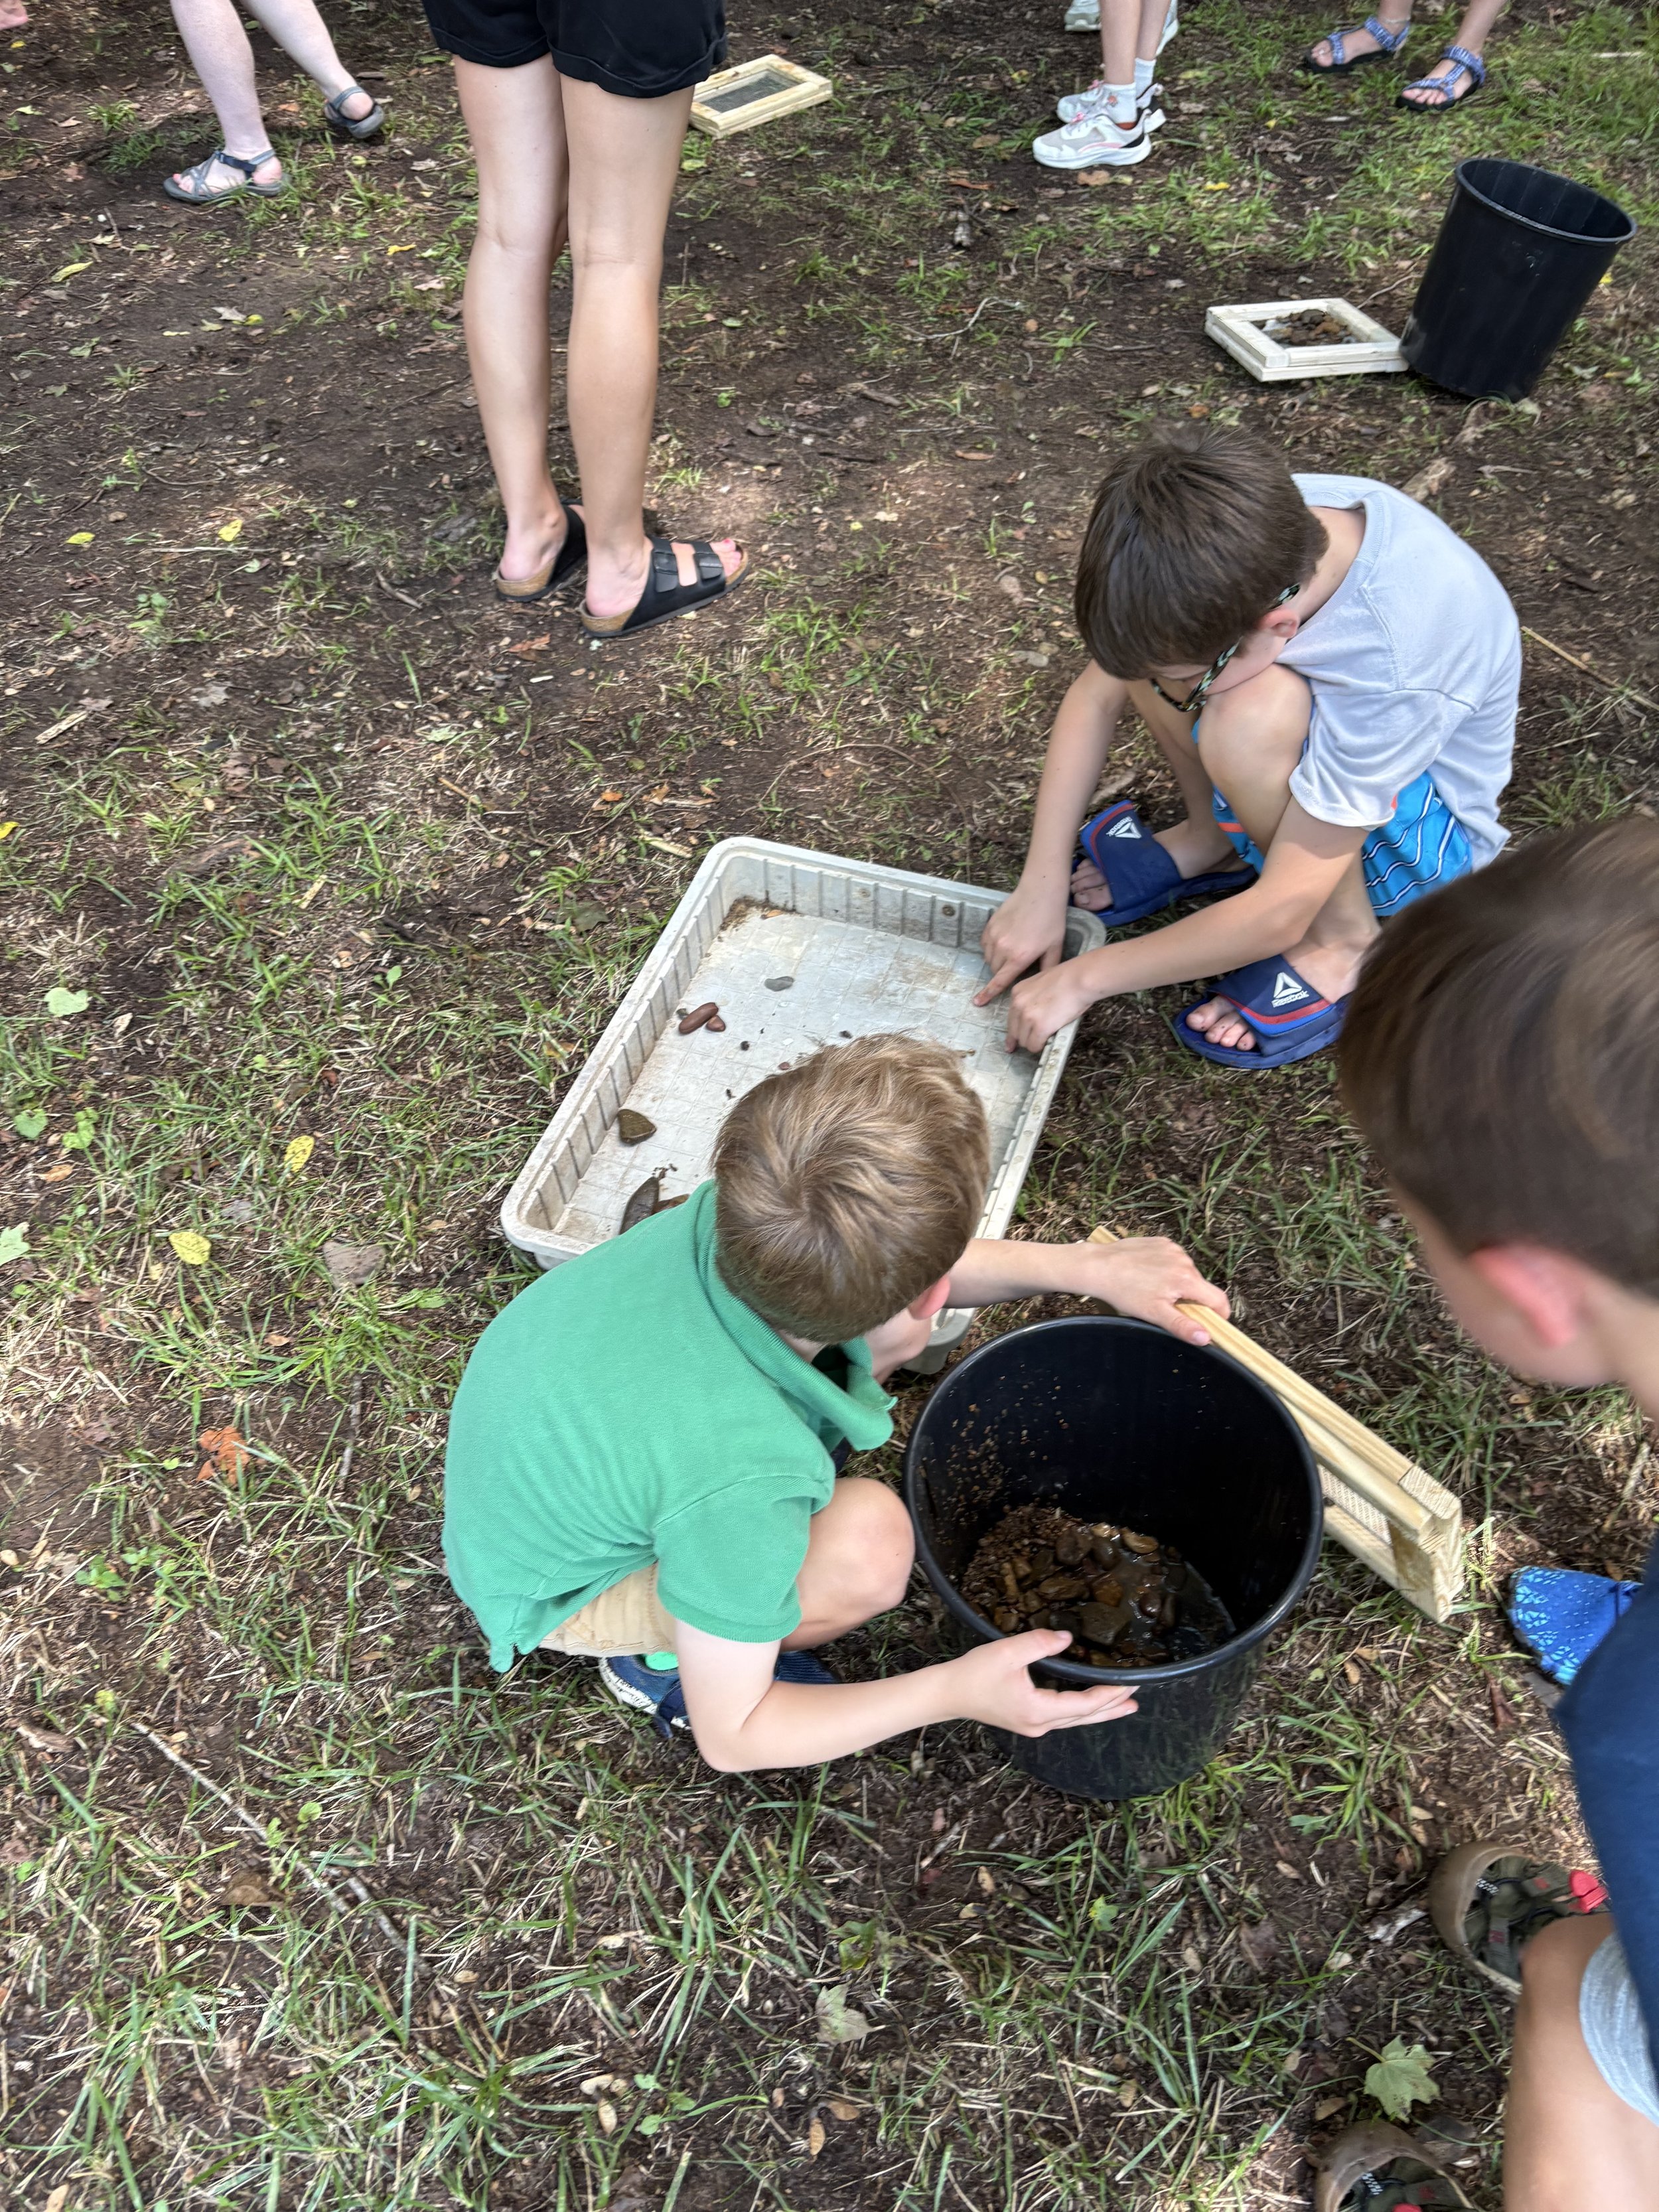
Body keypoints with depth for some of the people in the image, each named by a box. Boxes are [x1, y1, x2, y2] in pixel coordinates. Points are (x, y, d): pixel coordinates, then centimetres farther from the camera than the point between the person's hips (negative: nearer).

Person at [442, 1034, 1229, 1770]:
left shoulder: (737, 1217, -28)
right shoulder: (742, 1484, -43)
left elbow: (911, 1262, -3)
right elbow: (728, 1738, -23)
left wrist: (1087, 1266, -10)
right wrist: (955, 1692, -27)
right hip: (548, 1585, -5)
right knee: (867, 1543, -30)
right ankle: (665, 1655, 2)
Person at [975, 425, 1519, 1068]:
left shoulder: (1393, 670, -40)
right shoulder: (1259, 526, -25)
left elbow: (1280, 913, -33)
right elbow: (1096, 696, -13)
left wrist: (1082, 978, -26)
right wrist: (1040, 887, -15)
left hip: (1417, 826, -5)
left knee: (1250, 719, -36)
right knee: (1143, 639, -17)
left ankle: (1343, 942, -13)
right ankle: (1212, 836, 2)